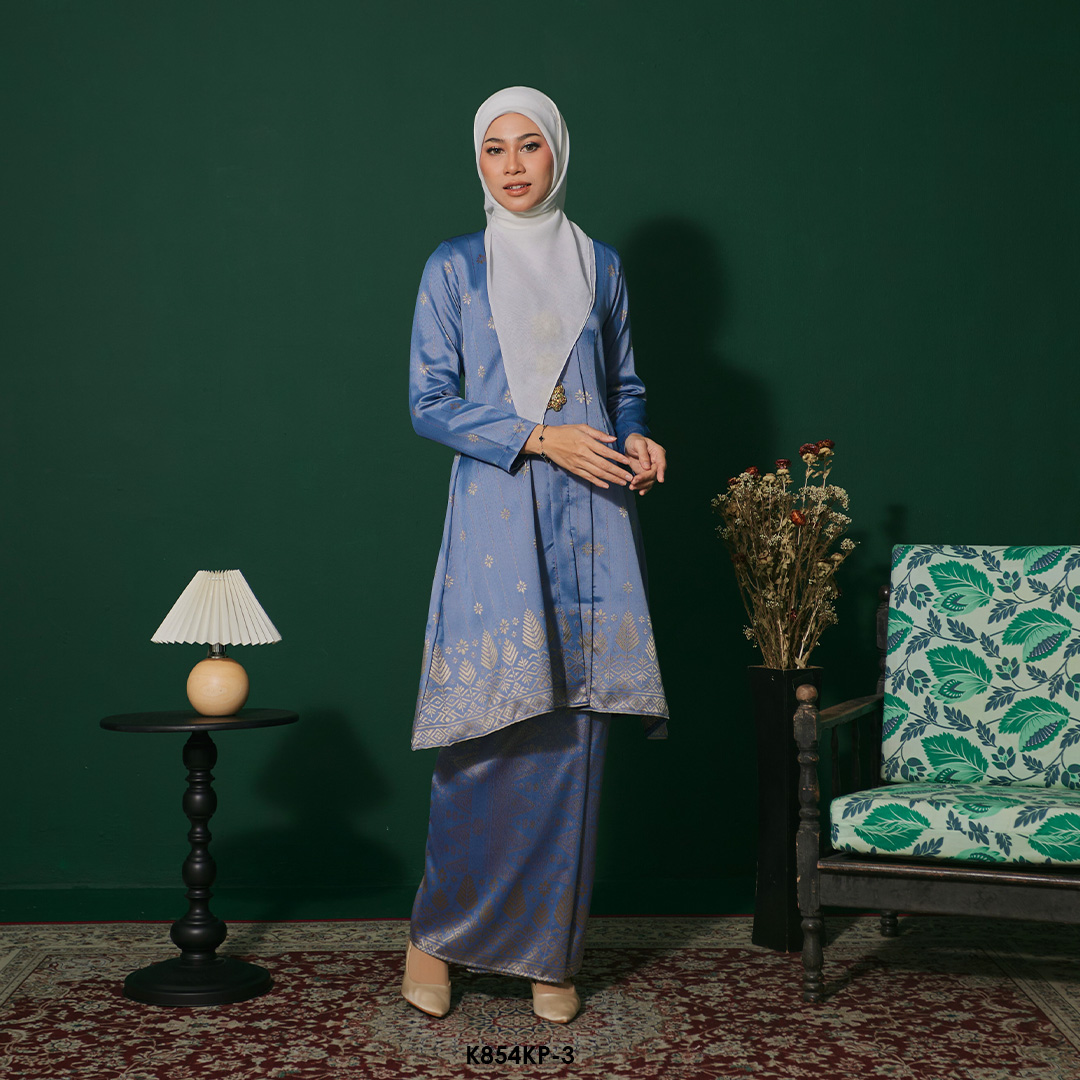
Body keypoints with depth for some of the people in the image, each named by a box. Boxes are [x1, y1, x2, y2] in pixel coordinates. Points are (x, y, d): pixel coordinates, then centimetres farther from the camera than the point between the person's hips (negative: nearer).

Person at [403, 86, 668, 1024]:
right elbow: (429, 403, -1)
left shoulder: (601, 267, 13)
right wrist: (541, 438, -12)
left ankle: (550, 952, 13)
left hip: (588, 525, 3)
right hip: (495, 520, -2)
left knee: (572, 735, 2)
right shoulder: (454, 268, 5)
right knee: (489, 732, -7)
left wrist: (636, 439, -2)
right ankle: (437, 935, 12)